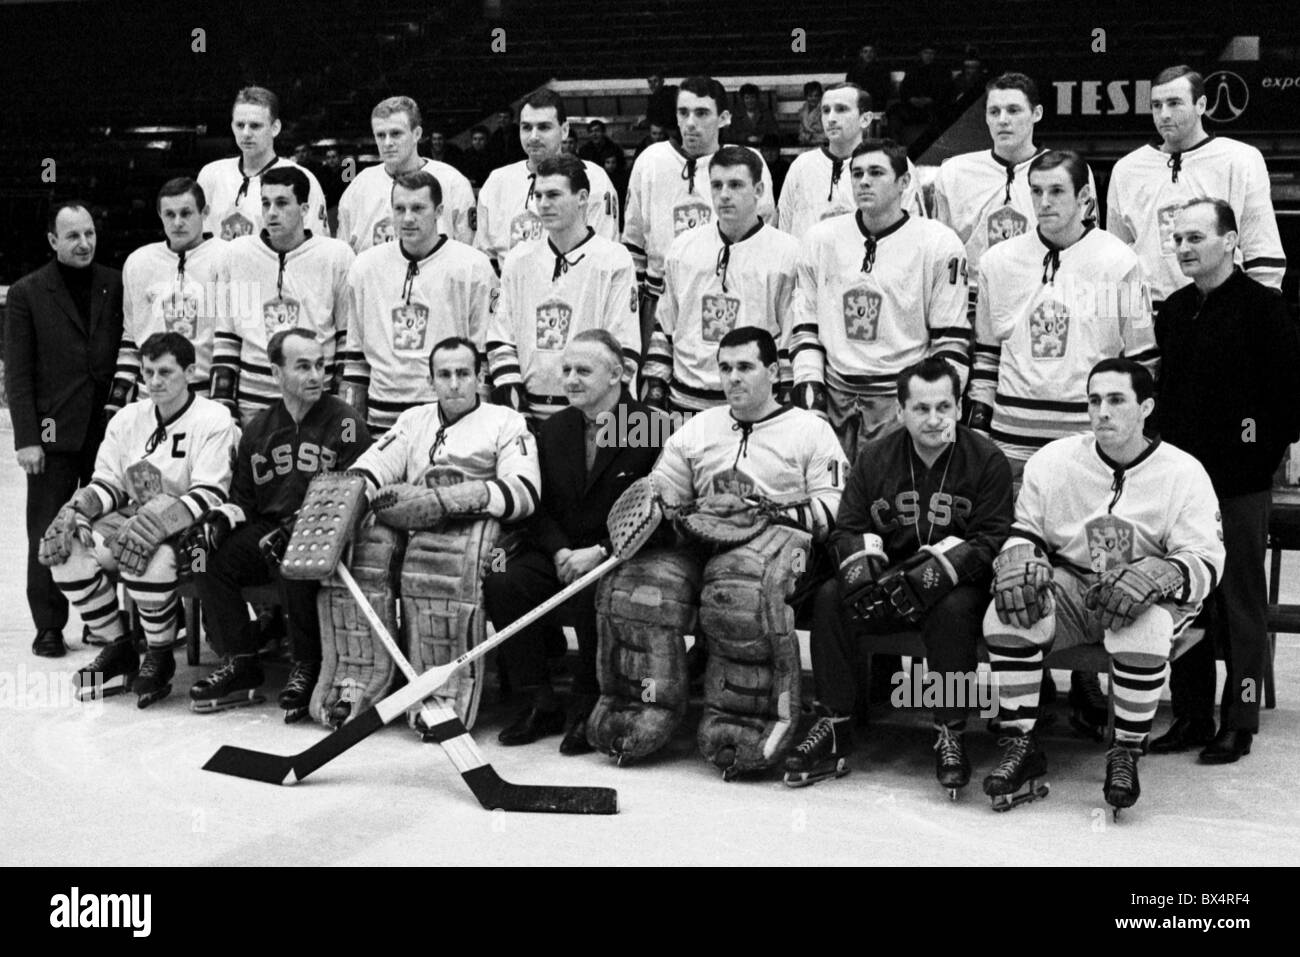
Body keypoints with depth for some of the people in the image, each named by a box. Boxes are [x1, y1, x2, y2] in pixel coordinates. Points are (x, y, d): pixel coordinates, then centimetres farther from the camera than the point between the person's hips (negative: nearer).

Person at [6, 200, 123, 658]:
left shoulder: (116, 285, 8)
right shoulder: (28, 293, 2)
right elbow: (18, 374, 0)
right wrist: (27, 437, -7)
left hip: (109, 429, 2)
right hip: (55, 432, -1)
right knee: (49, 534, 2)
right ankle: (49, 628, 12)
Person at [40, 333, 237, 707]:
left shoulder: (213, 420, -11)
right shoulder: (127, 419, 10)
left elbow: (209, 497, -19)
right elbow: (109, 483, 11)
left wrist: (157, 521, -33)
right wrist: (78, 508, -11)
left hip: (187, 531, -6)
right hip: (133, 520, 6)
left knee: (148, 559, -37)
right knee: (69, 549, -17)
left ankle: (160, 656, -10)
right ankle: (118, 648, 0)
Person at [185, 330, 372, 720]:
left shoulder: (344, 423, -5)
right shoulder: (259, 429, 13)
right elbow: (242, 497, 17)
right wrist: (219, 519, -5)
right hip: (266, 530, 6)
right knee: (209, 554, -16)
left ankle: (307, 669, -16)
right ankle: (240, 665, -6)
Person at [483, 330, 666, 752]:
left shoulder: (650, 429, -7)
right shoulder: (553, 429, 12)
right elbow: (540, 505, 11)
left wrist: (600, 552, -21)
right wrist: (560, 551, -8)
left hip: (617, 554, -5)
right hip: (558, 553, 5)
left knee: (593, 594, -35)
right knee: (502, 583, -20)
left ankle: (589, 706, -12)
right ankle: (541, 704, -8)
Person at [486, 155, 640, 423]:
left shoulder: (614, 260, -3)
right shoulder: (518, 259, 12)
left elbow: (624, 348, -6)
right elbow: (499, 339, 13)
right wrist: (510, 390, 1)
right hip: (529, 413, 4)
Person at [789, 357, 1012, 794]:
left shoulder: (986, 460, -7)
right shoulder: (875, 458, 3)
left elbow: (991, 540, -13)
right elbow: (847, 528, 3)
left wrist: (931, 574, -26)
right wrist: (860, 567, -20)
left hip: (956, 584, -3)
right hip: (886, 580, 3)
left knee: (953, 610, -35)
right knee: (830, 598, -21)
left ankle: (950, 737, -21)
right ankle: (833, 728, -15)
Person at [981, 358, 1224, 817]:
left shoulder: (1183, 473, -8)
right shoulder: (1052, 461, -1)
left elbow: (1205, 564, -12)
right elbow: (1023, 532, 7)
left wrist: (1157, 575, -34)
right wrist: (1018, 562, -18)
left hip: (1147, 600, -2)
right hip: (1070, 588, 3)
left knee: (1146, 630, -37)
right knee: (1006, 615, -26)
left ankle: (1126, 754, -16)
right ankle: (1020, 747, -14)